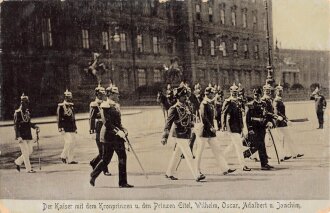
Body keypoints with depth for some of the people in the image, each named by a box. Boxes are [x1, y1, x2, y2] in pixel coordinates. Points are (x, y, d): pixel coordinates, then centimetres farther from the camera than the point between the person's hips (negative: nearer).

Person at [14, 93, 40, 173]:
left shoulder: (27, 112, 12)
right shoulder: (17, 113, -10)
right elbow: (16, 125, -12)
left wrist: (35, 126, 3)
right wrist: (18, 136, -18)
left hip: (28, 135, 8)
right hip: (22, 136, -7)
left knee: (30, 151, 10)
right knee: (25, 152, -5)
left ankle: (18, 162, 28)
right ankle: (28, 169, 1)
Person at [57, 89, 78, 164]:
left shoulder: (71, 106, 17)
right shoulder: (61, 106, -5)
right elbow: (59, 118, -9)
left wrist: (75, 127, 20)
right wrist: (60, 128, -15)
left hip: (72, 128, 7)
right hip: (65, 128, -7)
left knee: (73, 143, 5)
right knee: (69, 142, -14)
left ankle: (71, 159, 11)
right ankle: (63, 156, 3)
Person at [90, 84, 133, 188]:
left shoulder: (116, 105, 14)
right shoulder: (105, 106, -13)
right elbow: (107, 123, -20)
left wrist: (123, 130, 8)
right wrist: (117, 131, -24)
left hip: (118, 136, 9)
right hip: (108, 136, -9)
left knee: (122, 157, 7)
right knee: (106, 159, -2)